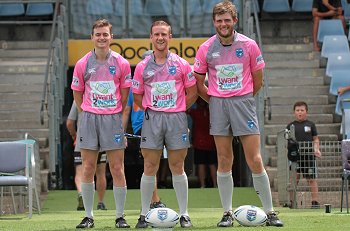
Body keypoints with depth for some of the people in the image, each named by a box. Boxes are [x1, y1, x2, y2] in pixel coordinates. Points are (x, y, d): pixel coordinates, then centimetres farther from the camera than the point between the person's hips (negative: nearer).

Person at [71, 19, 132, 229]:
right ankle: (89, 217, 7)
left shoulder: (122, 64, 1)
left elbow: (125, 95, 7)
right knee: (88, 169, 1)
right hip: (89, 118, 1)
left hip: (113, 119, -1)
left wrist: (118, 116, 6)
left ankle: (120, 217, 4)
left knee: (117, 169, -2)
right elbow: (77, 94, 11)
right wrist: (89, 114, 9)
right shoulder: (83, 64, 3)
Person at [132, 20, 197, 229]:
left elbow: (192, 93, 9)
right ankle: (144, 214, 4)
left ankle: (184, 214, 7)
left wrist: (178, 110, 7)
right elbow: (137, 96, 12)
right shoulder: (142, 67, 5)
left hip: (177, 118, 0)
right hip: (152, 118, 1)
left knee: (177, 167, 1)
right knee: (150, 168, -1)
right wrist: (151, 110, 6)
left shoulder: (181, 64, 4)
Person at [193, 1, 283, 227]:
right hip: (217, 104, 1)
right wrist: (214, 101, 9)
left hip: (243, 101, -1)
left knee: (255, 161, -6)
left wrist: (244, 99, 11)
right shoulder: (206, 49, 1)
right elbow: (198, 82, 10)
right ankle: (227, 213, 7)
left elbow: (258, 79, 8)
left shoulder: (249, 45, -2)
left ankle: (270, 212, 1)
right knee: (224, 162, 1)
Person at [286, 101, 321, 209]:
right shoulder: (291, 126, 8)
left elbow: (315, 139, 10)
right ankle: (292, 201, 5)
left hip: (309, 155, 0)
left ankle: (315, 201, 3)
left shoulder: (310, 124, 8)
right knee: (294, 178, 0)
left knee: (311, 179, 1)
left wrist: (316, 149, -6)